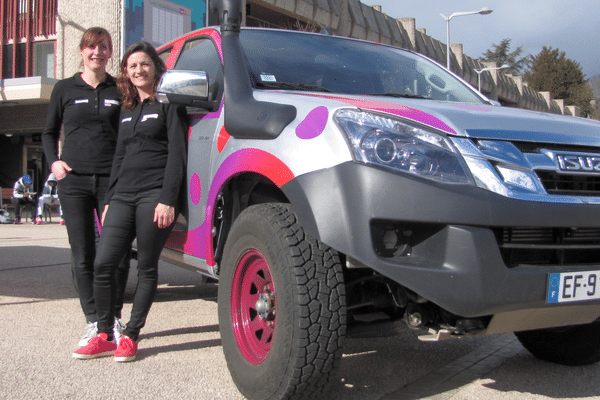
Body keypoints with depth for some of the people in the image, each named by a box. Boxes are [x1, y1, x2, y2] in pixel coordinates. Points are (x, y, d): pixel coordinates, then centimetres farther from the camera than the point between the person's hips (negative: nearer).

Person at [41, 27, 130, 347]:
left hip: (112, 180, 0)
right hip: (74, 181, 0)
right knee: (83, 256, 2)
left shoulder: (120, 91, 9)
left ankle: (114, 318, 13)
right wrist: (54, 161, 0)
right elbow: (49, 132, 17)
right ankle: (93, 322, 11)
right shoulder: (65, 89, 10)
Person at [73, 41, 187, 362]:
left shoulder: (168, 105, 3)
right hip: (123, 195, 6)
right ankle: (104, 336, 8)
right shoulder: (126, 110, 22)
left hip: (155, 195, -6)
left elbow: (176, 153, -6)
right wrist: (109, 200, 18)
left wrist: (168, 199, -15)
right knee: (102, 265, -3)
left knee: (146, 269, 0)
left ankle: (130, 337, 9)